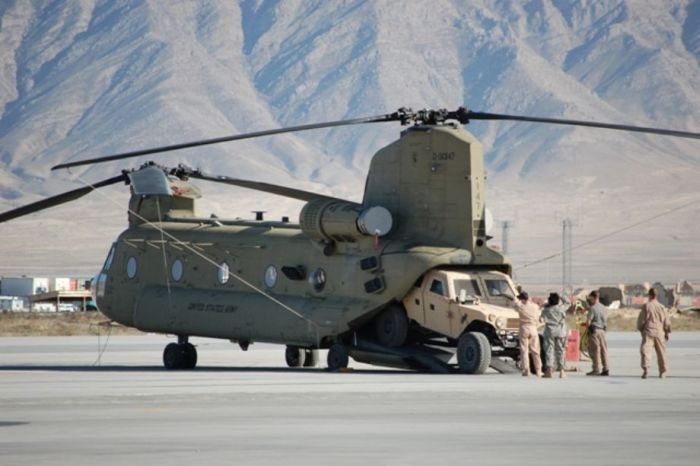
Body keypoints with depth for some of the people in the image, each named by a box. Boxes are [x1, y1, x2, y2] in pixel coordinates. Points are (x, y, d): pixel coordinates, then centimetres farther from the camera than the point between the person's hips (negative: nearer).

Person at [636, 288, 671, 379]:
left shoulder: (646, 306, -4)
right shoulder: (661, 307, 4)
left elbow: (641, 319, -1)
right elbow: (666, 321, 7)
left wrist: (640, 329, 15)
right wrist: (667, 332, 18)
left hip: (648, 332, -3)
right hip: (659, 332, 3)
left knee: (645, 350, -9)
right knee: (661, 352, 13)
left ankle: (645, 368, -29)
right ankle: (663, 372, 21)